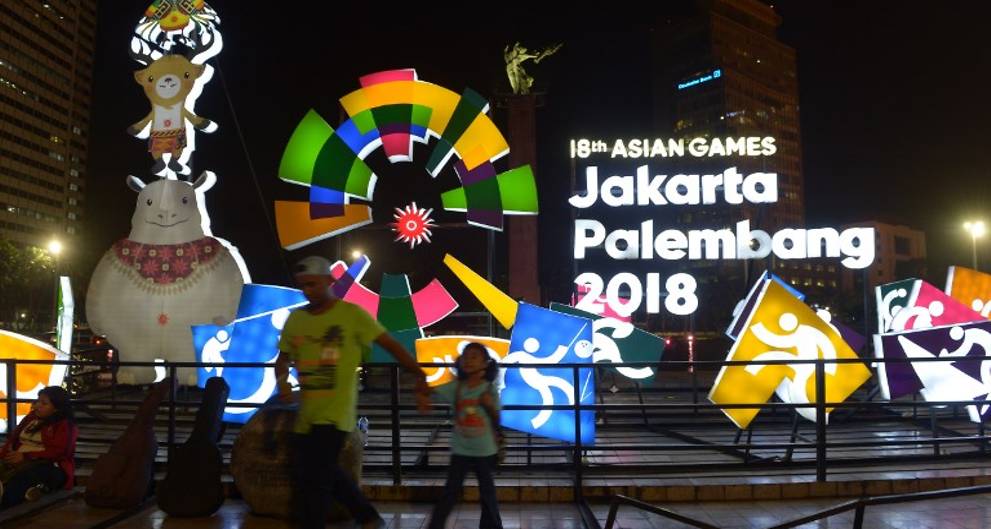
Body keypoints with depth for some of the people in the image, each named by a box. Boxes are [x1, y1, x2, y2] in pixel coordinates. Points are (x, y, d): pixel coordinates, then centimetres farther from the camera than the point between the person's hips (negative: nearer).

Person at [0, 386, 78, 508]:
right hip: (20, 462, 6)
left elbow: (59, 452, -10)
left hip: (48, 465, -6)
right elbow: (14, 438, 16)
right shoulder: (32, 417, 23)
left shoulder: (65, 425, 2)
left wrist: (26, 456, -16)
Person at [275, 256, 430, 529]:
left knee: (315, 481, -7)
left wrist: (419, 376, -9)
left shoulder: (352, 314, -9)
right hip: (307, 414, 7)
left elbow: (391, 345, -7)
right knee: (327, 474, 20)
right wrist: (282, 381, -6)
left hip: (334, 414, -7)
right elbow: (283, 358, 15)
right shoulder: (295, 318, 6)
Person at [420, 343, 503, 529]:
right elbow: (432, 392, -15)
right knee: (450, 492, 2)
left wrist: (490, 405, -21)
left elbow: (497, 420, -3)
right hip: (460, 450, 0)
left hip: (485, 450, 0)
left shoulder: (490, 389, -7)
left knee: (487, 492, 14)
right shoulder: (456, 386, -5)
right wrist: (421, 397, -37)